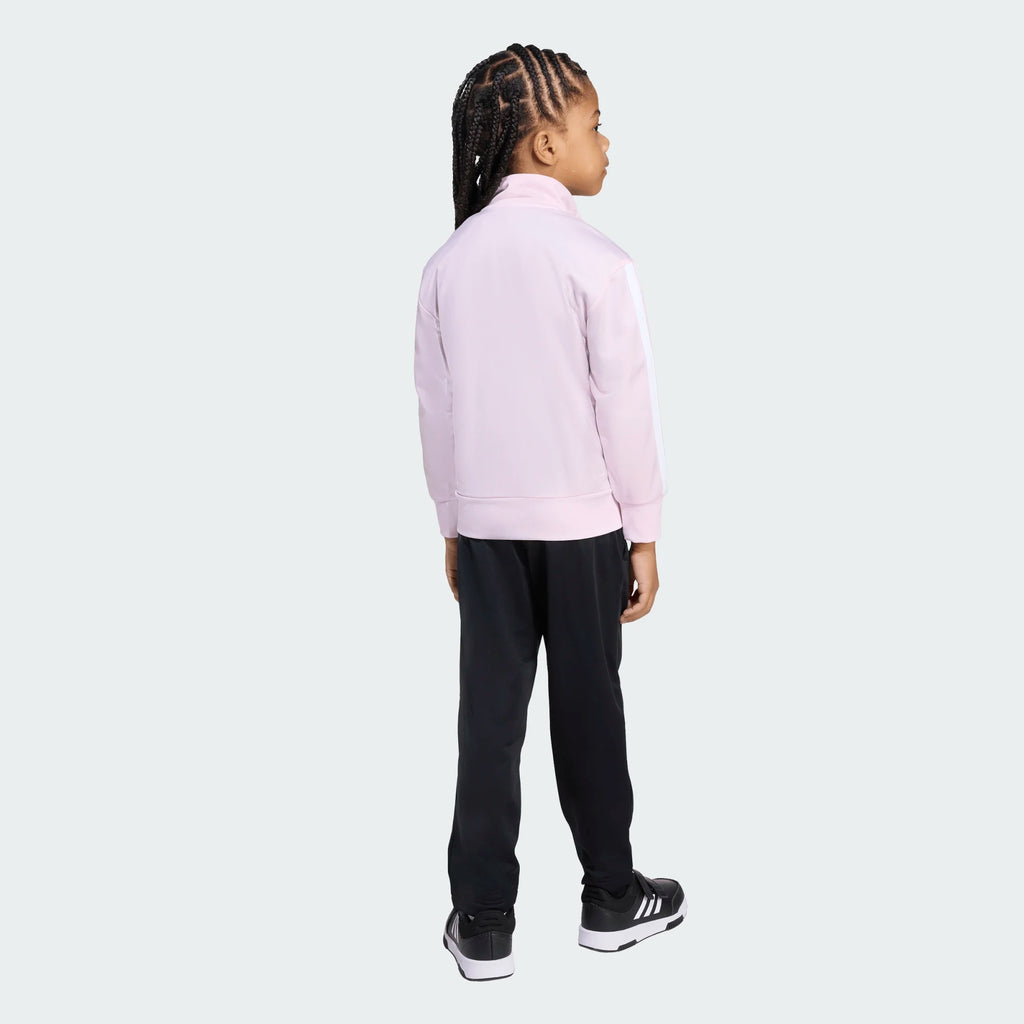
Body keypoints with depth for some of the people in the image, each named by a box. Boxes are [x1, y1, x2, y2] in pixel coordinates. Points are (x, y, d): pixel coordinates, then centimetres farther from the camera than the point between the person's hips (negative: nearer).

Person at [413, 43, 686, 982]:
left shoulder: (451, 260, 2)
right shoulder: (598, 261, -12)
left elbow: (437, 405, 5)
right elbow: (628, 409, -11)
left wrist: (453, 525, 15)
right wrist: (644, 533, -1)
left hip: (486, 525, 4)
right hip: (582, 524, -3)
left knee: (490, 711, 9)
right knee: (588, 708, 10)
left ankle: (483, 924, 16)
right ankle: (612, 900, 26)